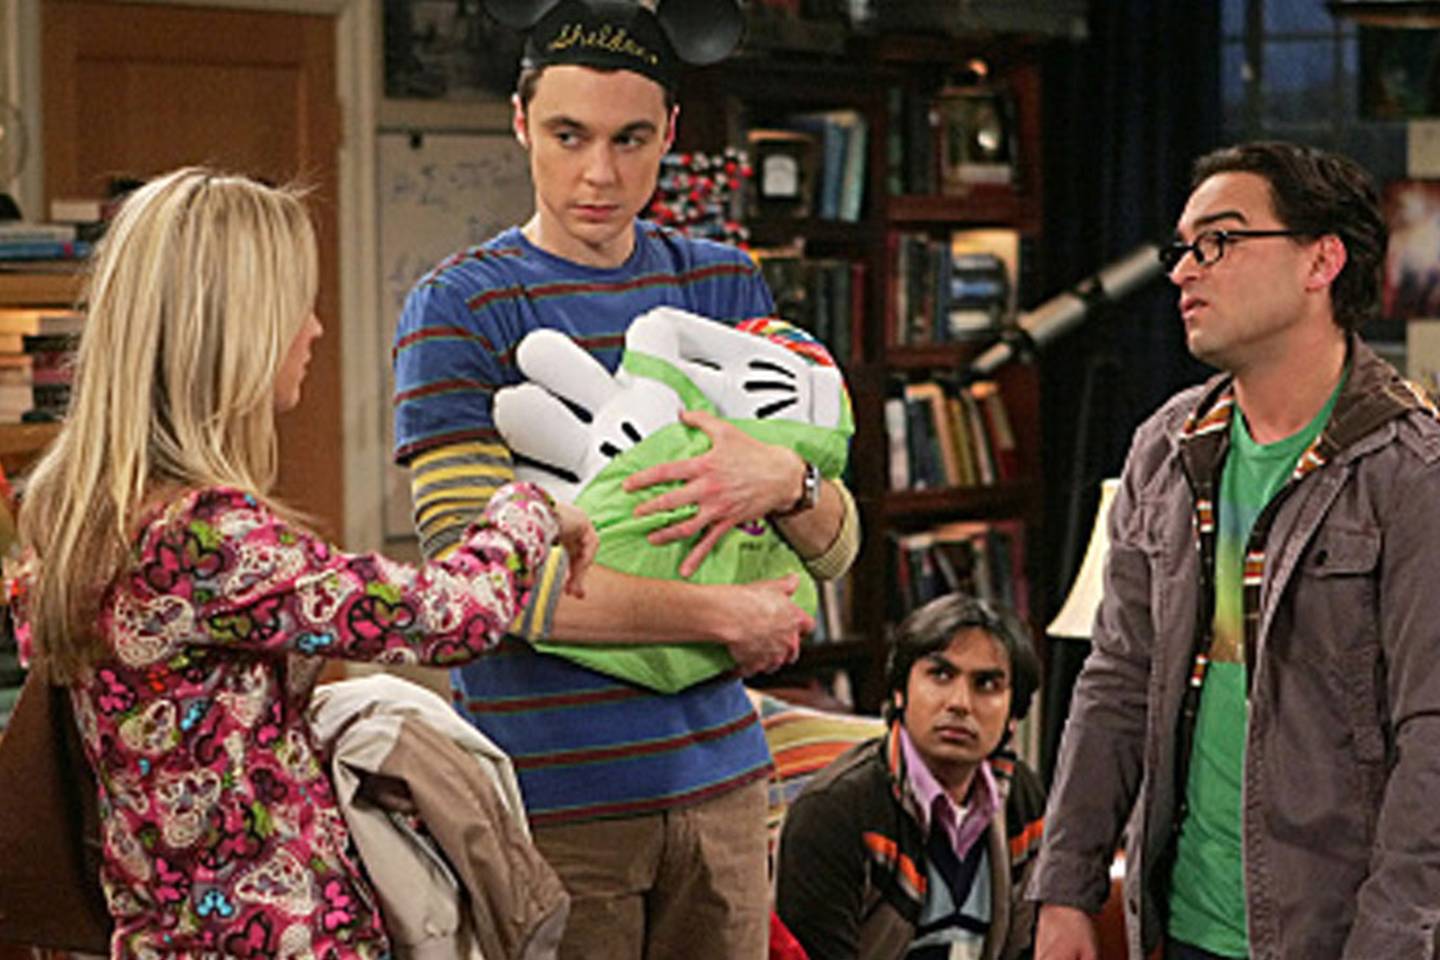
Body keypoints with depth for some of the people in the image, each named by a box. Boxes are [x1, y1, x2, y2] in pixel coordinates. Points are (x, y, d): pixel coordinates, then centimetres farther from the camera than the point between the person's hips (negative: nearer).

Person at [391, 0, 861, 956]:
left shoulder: (726, 285, 10)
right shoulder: (457, 311, -4)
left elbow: (838, 547, 8)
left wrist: (786, 481, -16)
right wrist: (726, 615, -13)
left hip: (719, 771, 5)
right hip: (554, 793, -4)